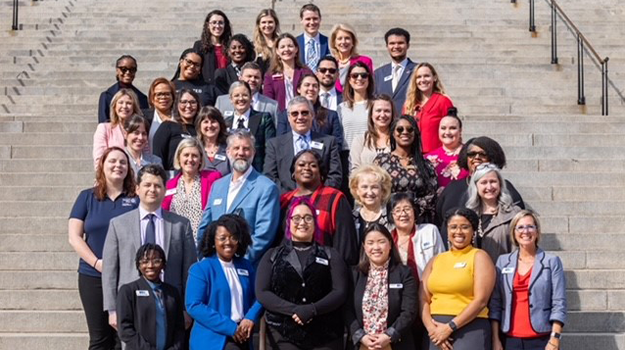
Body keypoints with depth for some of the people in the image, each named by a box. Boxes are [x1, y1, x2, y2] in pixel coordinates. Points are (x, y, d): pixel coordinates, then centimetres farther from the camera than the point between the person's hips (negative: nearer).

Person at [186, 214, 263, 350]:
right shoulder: (201, 268, -6)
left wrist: (251, 318, -12)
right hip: (213, 338, -6)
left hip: (241, 336, 6)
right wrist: (230, 327, -18)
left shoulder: (246, 266, 11)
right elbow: (194, 305, -14)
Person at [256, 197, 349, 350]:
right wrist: (294, 310, -14)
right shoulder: (273, 256, 11)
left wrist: (312, 310, -16)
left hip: (325, 335, 0)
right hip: (283, 333, 0)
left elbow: (340, 292, 0)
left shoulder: (330, 255, 11)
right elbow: (262, 293, 1)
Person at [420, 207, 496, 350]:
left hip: (470, 329, -5)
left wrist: (450, 327, -13)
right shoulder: (436, 260, 15)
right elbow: (423, 299, 9)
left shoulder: (479, 257, 1)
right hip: (436, 331, 5)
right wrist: (432, 328, -8)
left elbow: (481, 300, -9)